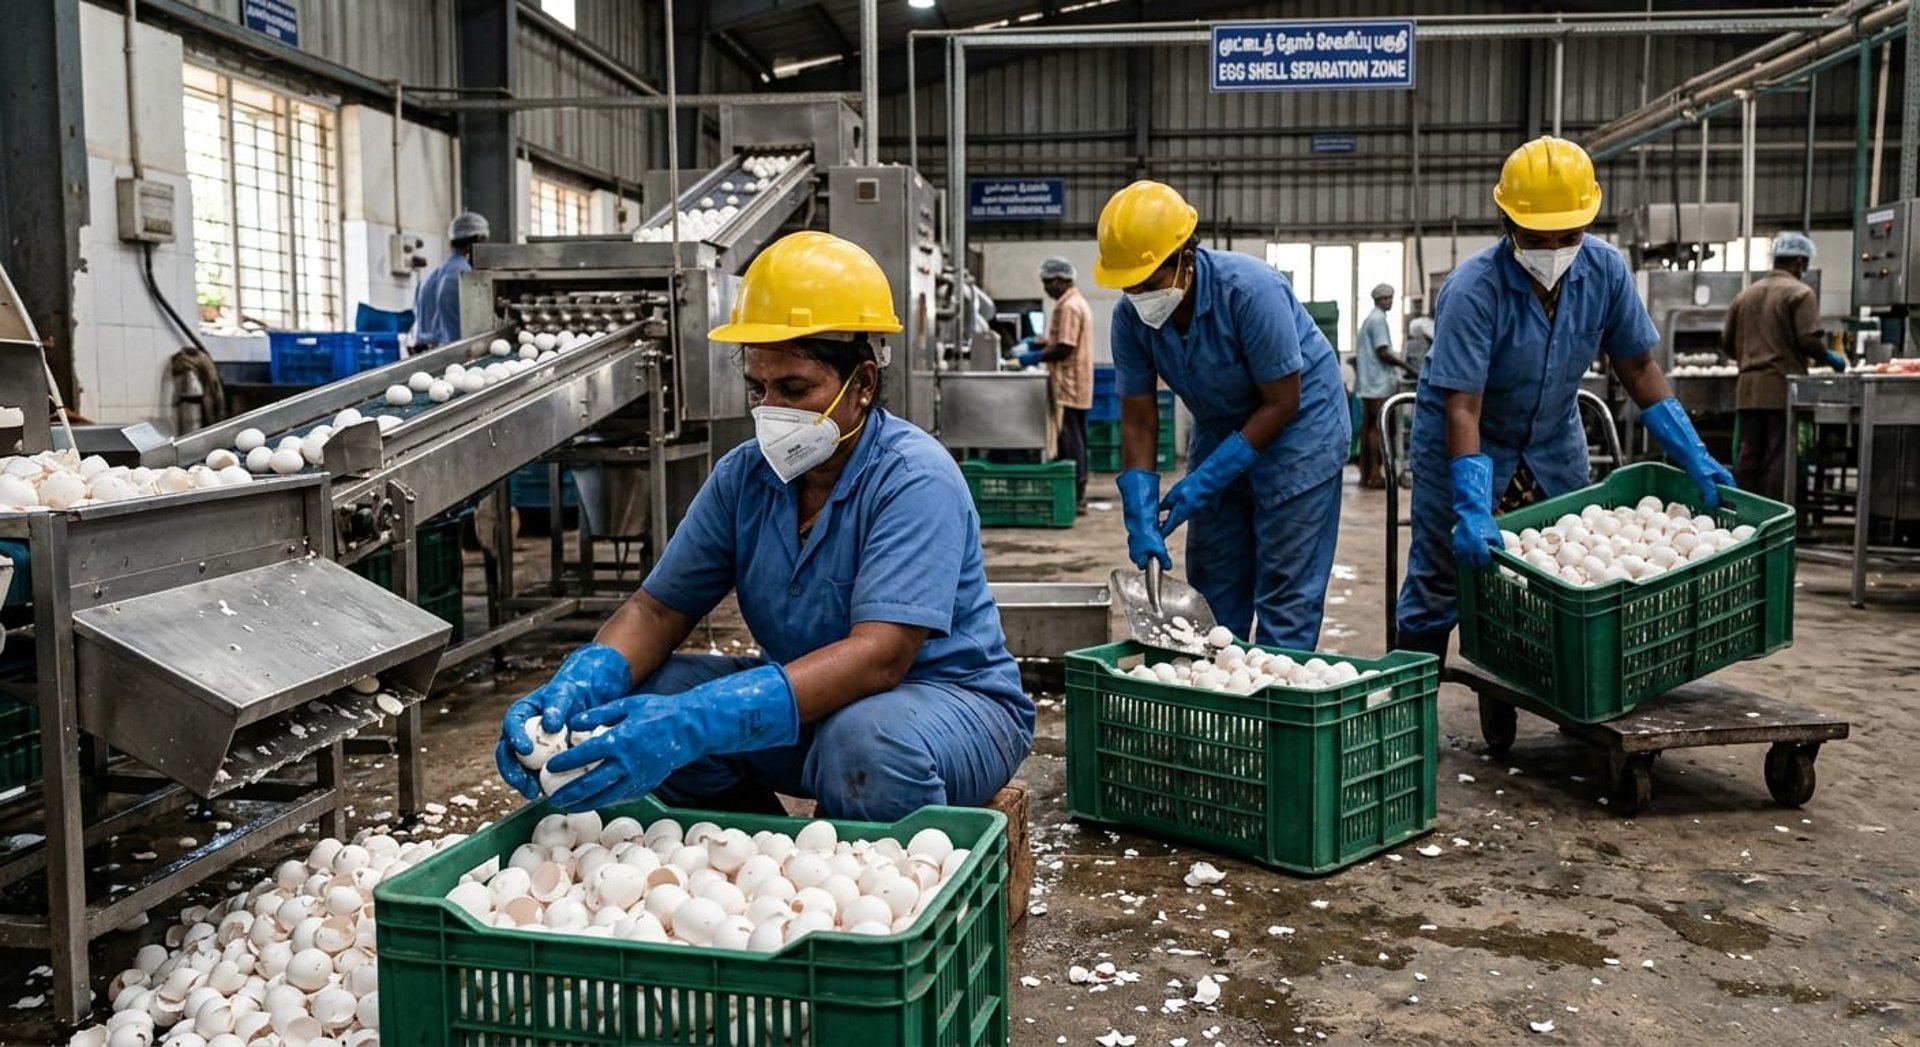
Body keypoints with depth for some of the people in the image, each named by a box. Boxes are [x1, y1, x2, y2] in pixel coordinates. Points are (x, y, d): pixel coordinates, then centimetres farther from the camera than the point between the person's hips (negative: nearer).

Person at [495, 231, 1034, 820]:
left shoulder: (914, 480, -23)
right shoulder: (744, 476, -2)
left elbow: (879, 655, -34)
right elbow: (660, 609, 0)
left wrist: (697, 721, -45)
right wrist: (582, 680, -24)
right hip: (814, 701, 6)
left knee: (869, 742, -39)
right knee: (624, 712, -12)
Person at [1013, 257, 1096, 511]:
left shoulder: (1068, 307, -16)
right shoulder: (1078, 302, 17)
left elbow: (1065, 348, -21)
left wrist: (1035, 357, -12)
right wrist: (1038, 341, 13)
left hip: (1068, 386, -10)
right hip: (1076, 385, 10)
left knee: (1070, 441, -7)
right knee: (1075, 440, 12)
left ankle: (1074, 499, -6)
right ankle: (1077, 496, 16)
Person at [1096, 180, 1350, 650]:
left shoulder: (1251, 290, -29)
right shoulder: (1130, 316, -14)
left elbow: (1282, 403, -23)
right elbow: (1138, 421, -10)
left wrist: (1205, 481, -23)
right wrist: (1140, 519, -19)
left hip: (1296, 429, -6)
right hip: (1220, 432, 6)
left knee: (1285, 598, -7)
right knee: (1212, 593, 10)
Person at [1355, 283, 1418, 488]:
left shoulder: (1369, 319, 20)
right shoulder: (1379, 320, -10)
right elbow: (1383, 352, -16)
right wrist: (1406, 366, -10)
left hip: (1368, 382, 10)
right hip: (1379, 383, -10)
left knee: (1367, 427, 7)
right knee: (1377, 427, -9)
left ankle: (1365, 474, 8)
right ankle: (1374, 474, -10)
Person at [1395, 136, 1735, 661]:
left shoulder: (1605, 270, -14)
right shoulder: (1472, 291, -29)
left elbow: (1637, 366, -2)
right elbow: (1462, 410, -32)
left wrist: (1695, 457, -6)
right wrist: (1472, 512, -41)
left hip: (1554, 444, 5)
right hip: (1466, 442, -5)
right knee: (1438, 583, -1)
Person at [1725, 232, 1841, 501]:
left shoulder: (1746, 294, 14)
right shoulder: (1799, 292, -5)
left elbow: (1727, 342, 15)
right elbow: (1809, 340, -14)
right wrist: (1830, 358, 3)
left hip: (1748, 388, 6)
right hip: (1783, 387, -5)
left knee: (1748, 456, 9)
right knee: (1778, 458, -2)